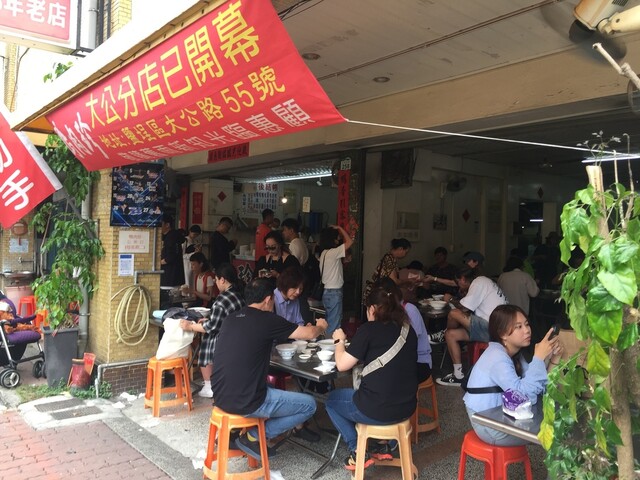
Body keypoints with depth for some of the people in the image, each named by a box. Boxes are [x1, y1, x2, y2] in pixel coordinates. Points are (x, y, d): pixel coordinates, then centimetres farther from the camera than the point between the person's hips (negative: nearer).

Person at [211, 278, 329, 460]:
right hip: (246, 402, -8)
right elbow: (309, 334, -1)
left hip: (220, 397, 8)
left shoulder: (231, 318, 7)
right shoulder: (267, 320, -11)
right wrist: (321, 326, 22)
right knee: (309, 405, 8)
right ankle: (253, 436, 7)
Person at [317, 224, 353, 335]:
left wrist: (344, 261, 12)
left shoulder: (324, 253, 11)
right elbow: (350, 241, -18)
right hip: (334, 293, -10)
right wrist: (340, 228, -8)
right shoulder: (332, 252, -17)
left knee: (330, 323, 15)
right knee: (334, 325, -5)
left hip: (327, 292, 10)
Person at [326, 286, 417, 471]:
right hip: (407, 407, 7)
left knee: (332, 399, 21)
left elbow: (342, 365, -9)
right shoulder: (408, 330, 5)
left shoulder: (368, 329, -12)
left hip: (377, 410, -6)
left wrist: (340, 340, 8)